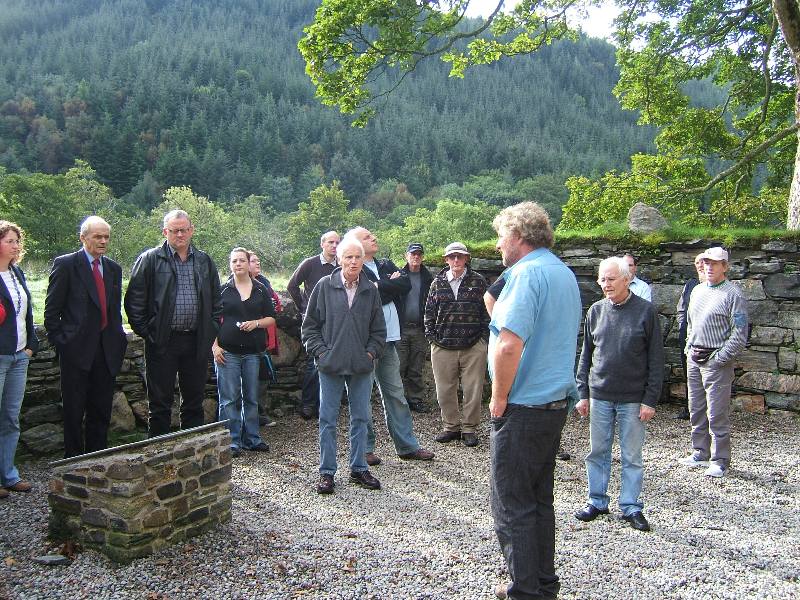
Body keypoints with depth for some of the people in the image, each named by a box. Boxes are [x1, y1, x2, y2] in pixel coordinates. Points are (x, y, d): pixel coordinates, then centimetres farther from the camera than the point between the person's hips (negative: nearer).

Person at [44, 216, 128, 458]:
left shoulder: (114, 269, 13)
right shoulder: (65, 264, -3)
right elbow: (52, 309, -4)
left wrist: (118, 339, 10)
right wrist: (59, 340, -7)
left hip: (106, 350, 5)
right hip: (77, 348, -5)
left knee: (101, 410, 10)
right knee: (74, 410, 4)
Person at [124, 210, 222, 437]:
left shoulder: (205, 262, 10)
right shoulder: (149, 260, -1)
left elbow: (216, 300, 15)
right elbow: (134, 300, -2)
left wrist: (211, 331, 6)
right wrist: (145, 331, -7)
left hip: (197, 341, 4)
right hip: (162, 341, -3)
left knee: (194, 401, 12)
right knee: (160, 403, 4)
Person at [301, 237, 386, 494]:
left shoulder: (370, 290, 6)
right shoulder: (324, 286, -2)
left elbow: (378, 330, 13)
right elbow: (309, 326, 2)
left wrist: (371, 353, 0)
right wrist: (321, 352, -6)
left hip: (361, 367, 2)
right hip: (331, 366, -2)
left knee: (360, 419, 10)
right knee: (328, 420, 4)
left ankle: (359, 468, 23)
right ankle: (326, 472, 15)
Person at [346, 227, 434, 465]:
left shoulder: (386, 265, 15)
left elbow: (406, 284, -1)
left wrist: (380, 286, -10)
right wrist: (390, 285, -9)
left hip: (388, 339, 7)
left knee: (396, 394, 13)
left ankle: (407, 445, 21)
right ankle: (365, 448, 14)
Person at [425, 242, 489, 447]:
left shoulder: (478, 281, 4)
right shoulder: (437, 283, 9)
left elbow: (487, 310, 3)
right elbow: (429, 311, 12)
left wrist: (484, 337, -3)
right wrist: (431, 335, 4)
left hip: (473, 346, -2)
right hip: (442, 346, 2)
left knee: (473, 389, 2)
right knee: (445, 389, 7)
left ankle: (469, 428, 16)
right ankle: (450, 426, 22)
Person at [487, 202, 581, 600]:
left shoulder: (526, 273, -16)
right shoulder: (565, 273, 14)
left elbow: (509, 344, -26)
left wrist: (499, 399, -14)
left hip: (523, 407, -9)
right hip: (557, 402, 9)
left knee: (512, 506, 2)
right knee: (539, 499, 18)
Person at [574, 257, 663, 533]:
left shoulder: (645, 311, -5)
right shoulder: (596, 311, 4)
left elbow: (656, 359, -4)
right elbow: (586, 355, 10)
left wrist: (650, 399, -7)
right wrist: (582, 393, 7)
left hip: (633, 398, -3)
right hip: (600, 396, 3)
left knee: (632, 455, 7)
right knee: (598, 452, 11)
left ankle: (631, 507, 19)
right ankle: (597, 501, 24)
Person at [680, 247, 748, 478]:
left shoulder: (733, 295, -9)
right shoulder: (697, 291, 14)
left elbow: (740, 335, -13)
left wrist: (718, 358, -15)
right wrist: (689, 347, 14)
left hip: (716, 362, -7)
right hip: (693, 359, 7)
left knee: (717, 414, -4)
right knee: (696, 411, 14)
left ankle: (720, 460, 6)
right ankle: (701, 452, 26)